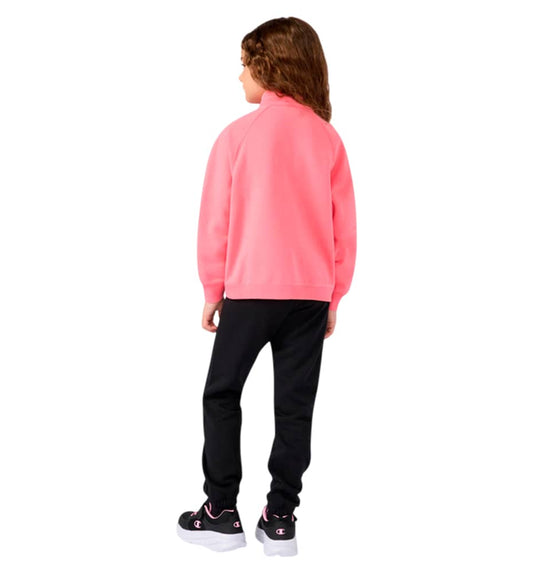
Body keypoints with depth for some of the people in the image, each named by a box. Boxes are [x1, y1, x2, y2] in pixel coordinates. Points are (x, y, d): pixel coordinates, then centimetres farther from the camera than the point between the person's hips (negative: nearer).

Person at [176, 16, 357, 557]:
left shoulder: (237, 134, -5)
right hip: (312, 294, 3)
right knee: (294, 406, 9)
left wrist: (212, 292, 7)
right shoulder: (328, 138, 3)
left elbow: (215, 222, -3)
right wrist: (333, 298, 12)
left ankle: (221, 513, 14)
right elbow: (345, 229, 4)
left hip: (249, 289, -2)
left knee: (221, 395, 12)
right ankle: (280, 519, 14)